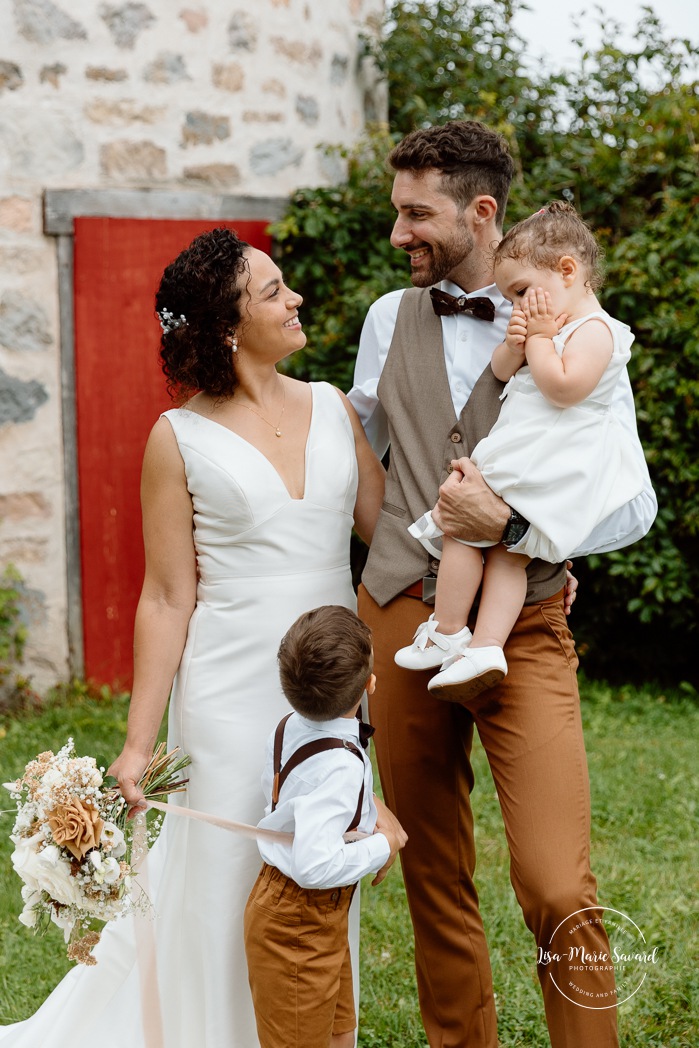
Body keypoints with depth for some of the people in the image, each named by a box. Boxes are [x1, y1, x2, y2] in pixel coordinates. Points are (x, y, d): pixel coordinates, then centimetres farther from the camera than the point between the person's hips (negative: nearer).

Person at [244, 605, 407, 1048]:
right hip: (298, 925, -9)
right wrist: (382, 845, -21)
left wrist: (374, 809, 8)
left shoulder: (291, 727, -4)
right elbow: (316, 865, -36)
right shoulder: (341, 767, -30)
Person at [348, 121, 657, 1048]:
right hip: (400, 618, 4)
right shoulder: (389, 318, 10)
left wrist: (510, 523, -16)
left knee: (558, 890, -12)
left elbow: (633, 505, -5)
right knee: (435, 879, 10)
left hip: (524, 631, -3)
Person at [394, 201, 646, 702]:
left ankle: (447, 632, 6)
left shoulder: (594, 330, -11)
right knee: (508, 553, 4)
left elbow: (563, 388, -24)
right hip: (523, 462, 10)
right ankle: (486, 644, -3)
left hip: (546, 467, -10)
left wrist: (540, 337, -12)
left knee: (462, 529, -2)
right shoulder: (550, 324, 18)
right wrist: (515, 343, -1)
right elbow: (500, 371, 20)